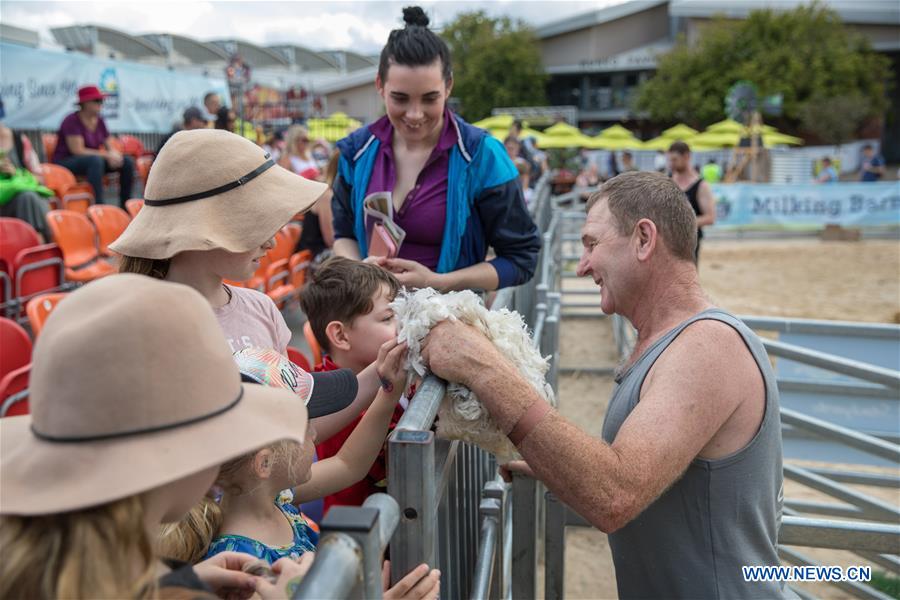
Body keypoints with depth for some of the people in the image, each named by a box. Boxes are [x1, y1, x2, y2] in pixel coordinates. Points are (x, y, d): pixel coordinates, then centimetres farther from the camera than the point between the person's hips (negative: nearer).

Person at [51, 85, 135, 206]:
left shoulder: (99, 121, 7)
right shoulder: (72, 121, -14)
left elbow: (109, 147, 7)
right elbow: (78, 150, -22)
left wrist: (114, 155, -18)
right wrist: (107, 155, -26)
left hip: (93, 161, 7)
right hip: (65, 162, -7)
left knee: (127, 162, -10)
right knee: (95, 160, -38)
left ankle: (125, 206, -6)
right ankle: (98, 205, -42)